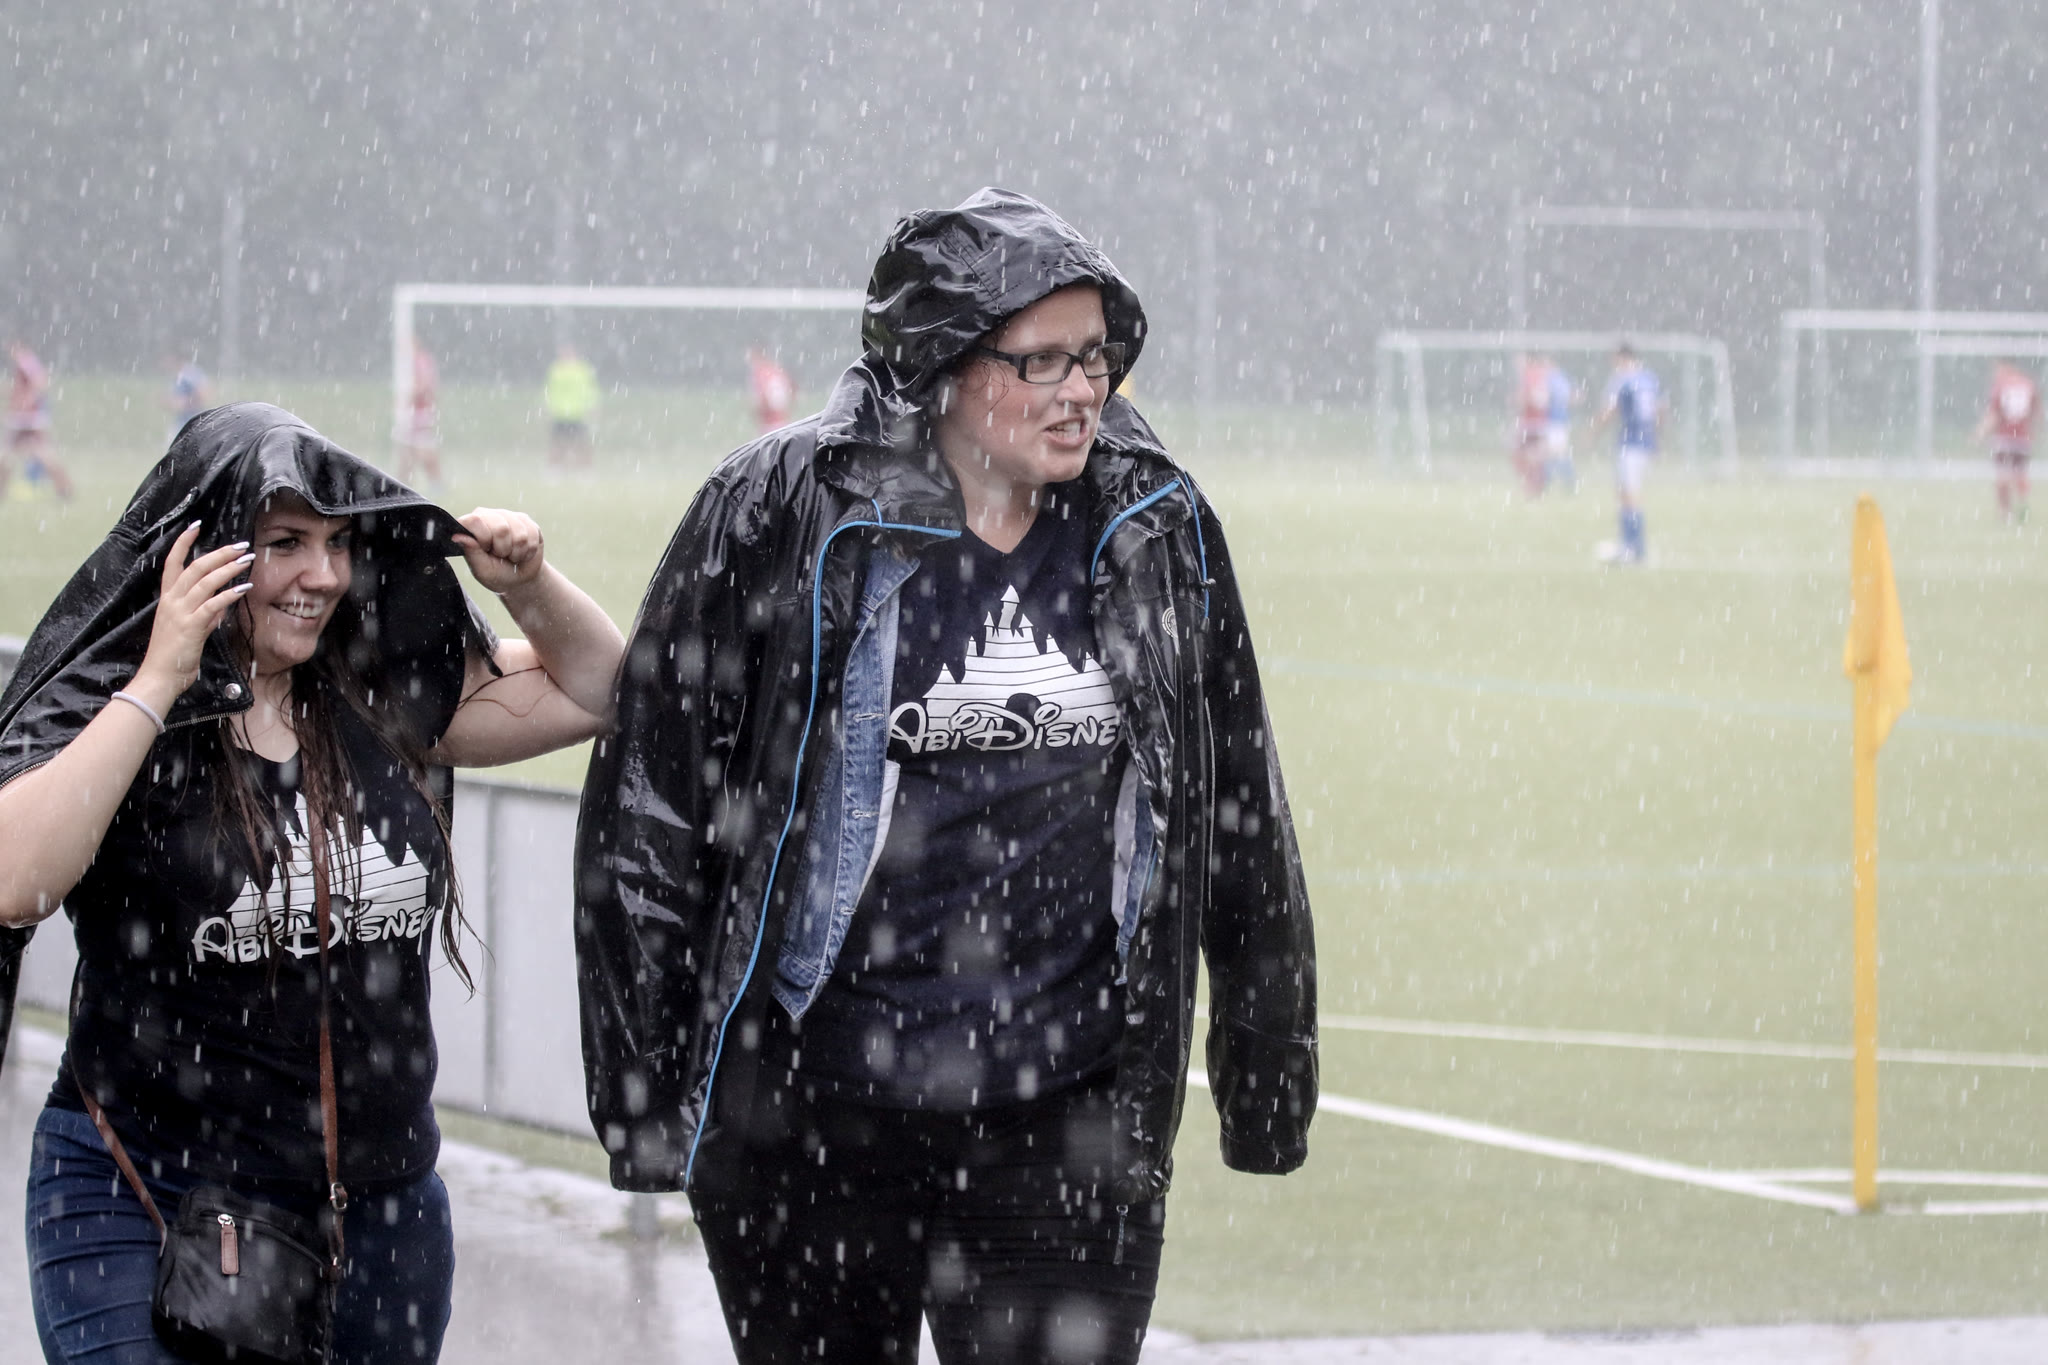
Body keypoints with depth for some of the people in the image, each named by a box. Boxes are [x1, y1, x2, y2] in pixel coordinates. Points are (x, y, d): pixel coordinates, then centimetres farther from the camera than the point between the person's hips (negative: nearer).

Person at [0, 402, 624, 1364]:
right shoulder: (103, 715, -8)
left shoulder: (384, 701, 6)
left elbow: (589, 690, 18)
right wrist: (157, 686, -24)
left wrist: (530, 587, -2)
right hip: (150, 1210, -5)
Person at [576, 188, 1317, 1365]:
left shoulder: (1161, 527, 5)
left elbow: (1244, 818, 15)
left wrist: (1270, 1077, 18)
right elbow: (647, 805, -2)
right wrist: (643, 1092, -3)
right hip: (812, 1122, -1)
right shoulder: (784, 516, -6)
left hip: (1074, 1128, 2)